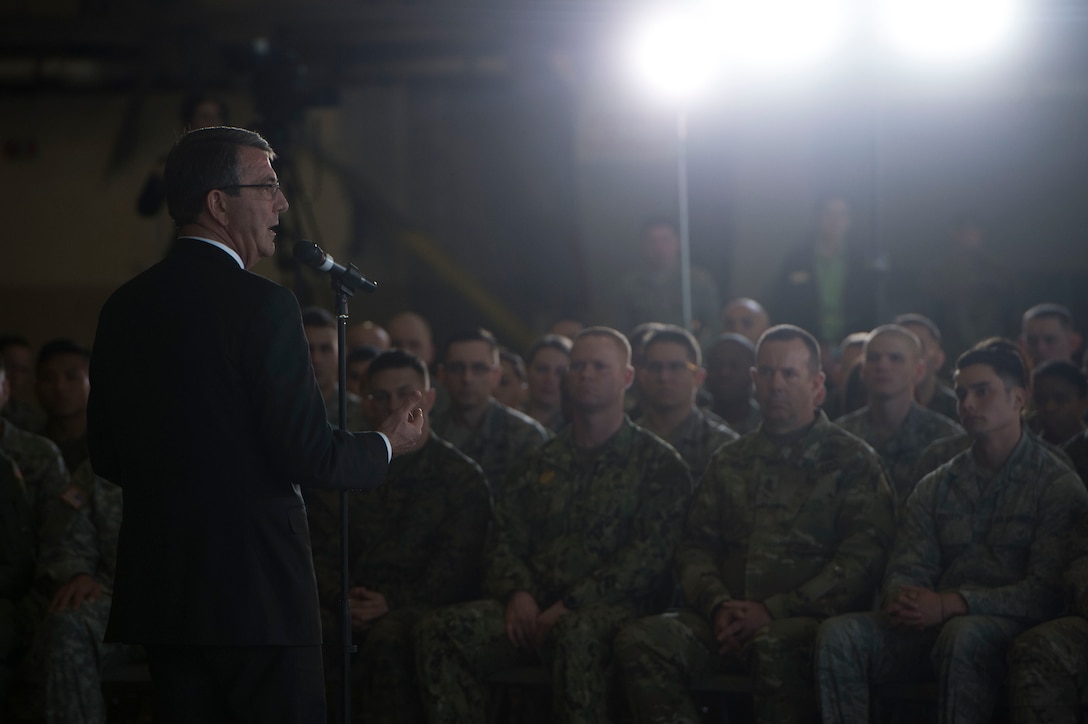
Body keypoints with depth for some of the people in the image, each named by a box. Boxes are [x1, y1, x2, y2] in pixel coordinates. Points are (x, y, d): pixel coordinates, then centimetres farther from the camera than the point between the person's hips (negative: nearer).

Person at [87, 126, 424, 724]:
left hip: (158, 585, 7)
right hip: (258, 585, -7)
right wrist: (386, 445, 5)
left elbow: (106, 457, 12)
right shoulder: (261, 305, -13)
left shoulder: (122, 308, 7)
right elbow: (309, 454, -15)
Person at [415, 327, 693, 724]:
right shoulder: (539, 463, 24)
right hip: (536, 607, 5)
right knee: (441, 630, -23)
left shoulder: (658, 463, 8)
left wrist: (569, 606, -14)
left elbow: (648, 554, -5)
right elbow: (504, 538, 18)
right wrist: (516, 592, -6)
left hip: (610, 606, -5)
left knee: (577, 633, -42)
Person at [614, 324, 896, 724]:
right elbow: (695, 545, 18)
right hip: (726, 617, 5)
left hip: (806, 617, -4)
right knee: (638, 641, -24)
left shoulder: (853, 461, 7)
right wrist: (718, 604, -5)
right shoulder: (729, 462, 23)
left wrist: (772, 611, -12)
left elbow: (861, 560, -3)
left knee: (774, 647, -40)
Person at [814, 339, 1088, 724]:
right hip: (935, 625, 5)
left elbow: (1047, 590, -9)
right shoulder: (935, 487, 19)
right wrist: (903, 599, -16)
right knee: (838, 633, -21)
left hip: (1012, 628, -5)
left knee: (964, 634, -39)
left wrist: (950, 604, -21)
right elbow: (906, 568, 12)